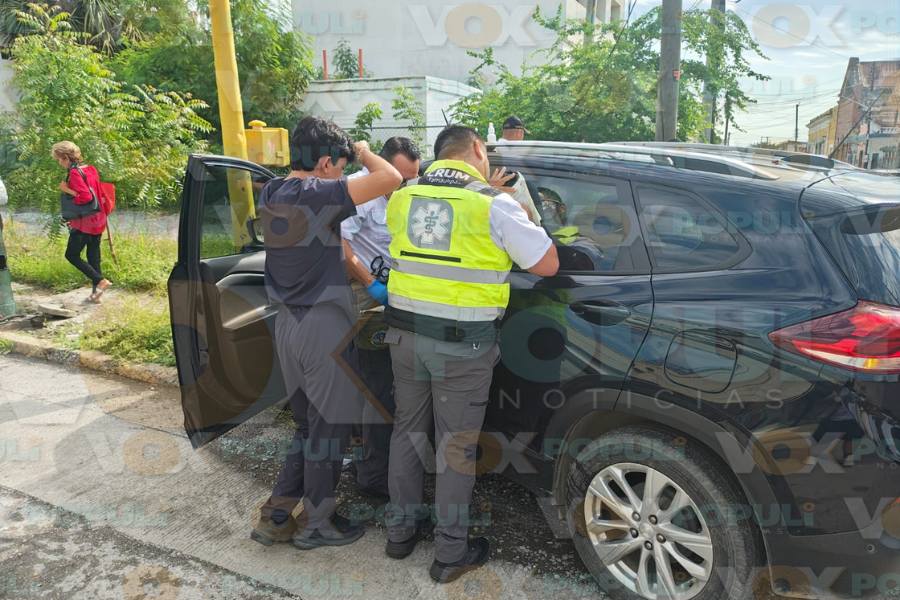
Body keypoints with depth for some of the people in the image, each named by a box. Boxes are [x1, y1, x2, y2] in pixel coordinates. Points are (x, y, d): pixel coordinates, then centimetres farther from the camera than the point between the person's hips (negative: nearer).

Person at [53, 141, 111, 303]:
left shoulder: (75, 173, -15)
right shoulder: (91, 169, 11)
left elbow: (85, 197, -25)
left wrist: (67, 190, -13)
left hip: (84, 222, -8)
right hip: (98, 221, 8)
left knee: (72, 255, 4)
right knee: (94, 257, 12)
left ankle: (100, 281, -7)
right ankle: (96, 293, 15)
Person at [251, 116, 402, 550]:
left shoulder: (271, 194, 7)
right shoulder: (319, 193, -18)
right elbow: (390, 179, -23)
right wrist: (363, 152, -4)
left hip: (287, 323, 8)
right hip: (324, 325, -8)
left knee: (308, 425, 20)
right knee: (330, 428, 7)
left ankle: (276, 516, 24)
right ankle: (316, 524, 21)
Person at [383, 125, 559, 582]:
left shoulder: (402, 198, 4)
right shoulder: (493, 205, -12)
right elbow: (547, 265, -7)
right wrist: (520, 215, 10)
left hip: (405, 334, 5)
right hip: (463, 345, -4)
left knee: (408, 430, 19)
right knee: (456, 446, 8)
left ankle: (400, 531, 34)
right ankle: (450, 554, 22)